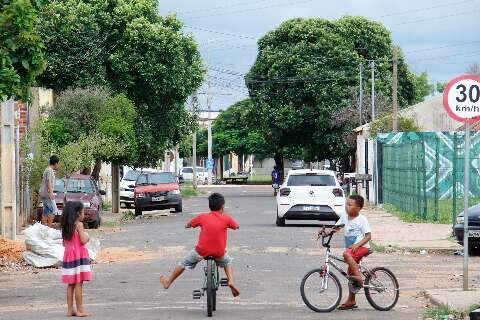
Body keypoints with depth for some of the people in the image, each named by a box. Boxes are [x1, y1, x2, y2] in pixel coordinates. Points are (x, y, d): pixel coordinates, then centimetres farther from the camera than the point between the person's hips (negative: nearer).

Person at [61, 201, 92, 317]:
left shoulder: (66, 226, 10)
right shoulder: (79, 224, -12)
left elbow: (64, 243, 13)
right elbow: (83, 241, -19)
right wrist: (87, 237, 1)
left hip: (68, 255, 7)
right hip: (79, 255, -7)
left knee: (71, 284, 10)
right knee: (79, 284, -6)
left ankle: (70, 309, 12)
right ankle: (80, 310, -6)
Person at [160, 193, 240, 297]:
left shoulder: (202, 217, 1)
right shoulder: (226, 218, -2)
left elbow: (188, 225, 18)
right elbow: (236, 226, 17)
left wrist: (187, 225, 41)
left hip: (201, 251, 0)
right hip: (219, 253, 0)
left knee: (184, 262, 24)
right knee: (227, 261, 34)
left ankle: (168, 282, 34)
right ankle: (231, 281, 13)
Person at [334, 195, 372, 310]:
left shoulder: (362, 219, -12)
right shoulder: (345, 217, 5)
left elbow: (368, 236, -14)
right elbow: (336, 227, 9)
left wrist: (357, 244, -27)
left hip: (362, 247, -7)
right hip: (350, 248, 7)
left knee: (346, 254, -36)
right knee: (350, 274, 9)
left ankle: (358, 276, -33)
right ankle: (351, 301, 17)